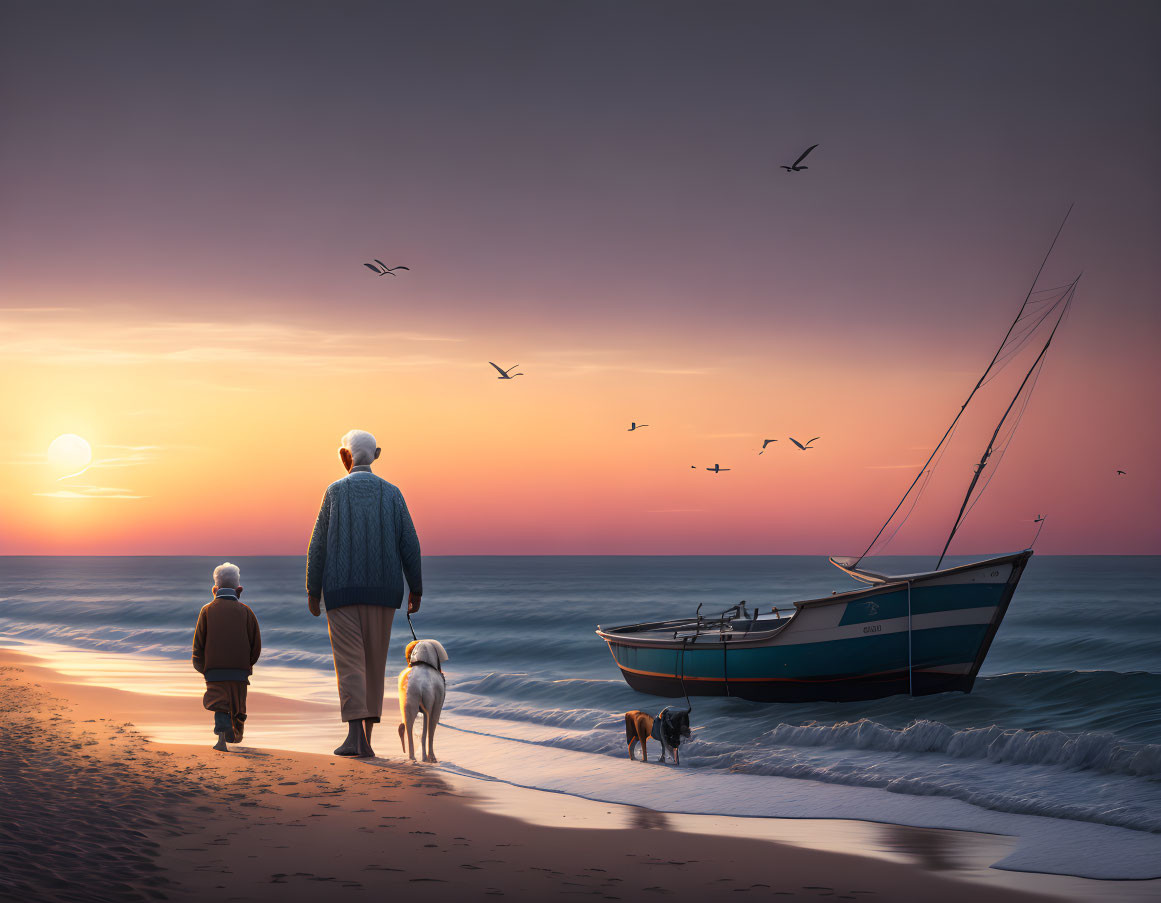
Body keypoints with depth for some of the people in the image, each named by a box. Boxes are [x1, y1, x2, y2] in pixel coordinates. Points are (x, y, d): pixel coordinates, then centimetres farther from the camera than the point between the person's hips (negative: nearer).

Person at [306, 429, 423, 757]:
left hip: (342, 591, -2)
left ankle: (354, 734, -20)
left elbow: (319, 544, -3)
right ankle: (366, 739, 9)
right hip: (382, 591, 2)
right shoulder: (391, 493, 4)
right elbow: (409, 544, -1)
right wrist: (415, 590, 5)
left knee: (349, 662, -5)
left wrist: (313, 591, 3)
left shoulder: (335, 491, -1)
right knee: (374, 663, 10)